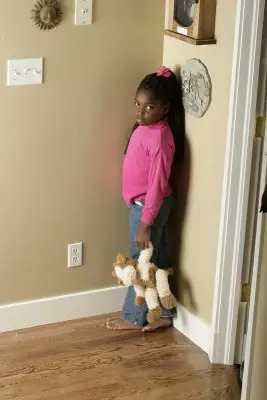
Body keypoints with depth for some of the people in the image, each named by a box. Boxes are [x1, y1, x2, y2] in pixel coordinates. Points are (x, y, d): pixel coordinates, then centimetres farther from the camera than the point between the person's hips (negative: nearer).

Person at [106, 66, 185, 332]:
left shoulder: (159, 136, -25)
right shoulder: (144, 128, 4)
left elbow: (157, 184, -24)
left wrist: (146, 222, -22)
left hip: (148, 207, -9)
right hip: (141, 204, 9)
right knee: (157, 260, 16)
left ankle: (134, 318, 19)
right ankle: (164, 313, 27)